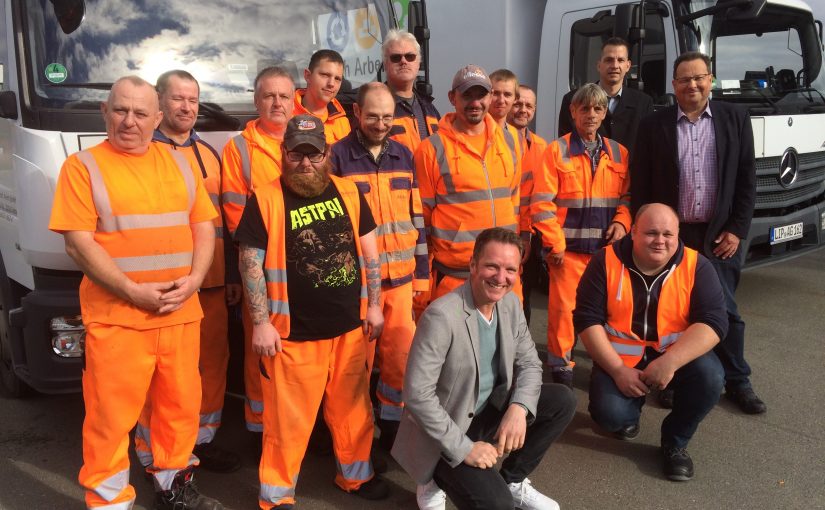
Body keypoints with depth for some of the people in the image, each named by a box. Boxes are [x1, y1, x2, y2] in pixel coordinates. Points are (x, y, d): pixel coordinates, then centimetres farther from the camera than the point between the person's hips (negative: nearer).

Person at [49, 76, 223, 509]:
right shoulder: (83, 166, -2)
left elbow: (204, 227, 11)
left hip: (181, 314, 5)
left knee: (181, 405, 15)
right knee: (111, 416, 1)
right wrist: (133, 291, -17)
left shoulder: (180, 164, 12)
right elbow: (79, 243, -9)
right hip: (117, 318, -4)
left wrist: (194, 279, -6)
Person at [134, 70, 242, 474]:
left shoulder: (209, 154, 17)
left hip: (212, 282, 6)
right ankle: (155, 453, 12)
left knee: (214, 360, 10)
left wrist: (232, 275, 16)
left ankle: (202, 439, 26)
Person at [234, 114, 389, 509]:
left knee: (353, 409, 17)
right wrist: (261, 323, -10)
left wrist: (373, 305, 9)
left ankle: (355, 475, 38)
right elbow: (251, 264, -6)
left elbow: (368, 251, 11)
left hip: (350, 327, 4)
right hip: (294, 332, -4)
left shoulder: (349, 192, 5)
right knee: (288, 419, 5)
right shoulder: (265, 200, -6)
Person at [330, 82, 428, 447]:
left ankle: (393, 428, 25)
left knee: (402, 357, 6)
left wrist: (421, 273, 10)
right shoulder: (337, 156, -4)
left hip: (401, 278, 4)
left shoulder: (404, 156, 10)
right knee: (359, 362, 6)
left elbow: (416, 216, 12)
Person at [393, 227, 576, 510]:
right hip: (445, 436, -7)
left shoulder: (511, 303, -3)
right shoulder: (441, 315, -27)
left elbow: (529, 363, 4)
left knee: (563, 400, -5)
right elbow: (417, 394, -28)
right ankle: (437, 481, 8)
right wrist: (463, 448, -24)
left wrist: (518, 408, -17)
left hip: (490, 410, 8)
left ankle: (512, 480, 11)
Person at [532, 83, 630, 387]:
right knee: (563, 308, -2)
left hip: (607, 246, 4)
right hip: (569, 247, -3)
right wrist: (555, 244, -10)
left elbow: (627, 195, 16)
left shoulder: (618, 153, 10)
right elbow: (542, 202, -7)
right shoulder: (557, 151, -2)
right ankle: (562, 367, 14)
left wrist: (622, 222, -3)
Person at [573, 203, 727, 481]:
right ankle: (629, 409, 18)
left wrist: (670, 362, -31)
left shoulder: (696, 266, -10)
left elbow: (713, 321, -18)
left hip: (677, 355, 1)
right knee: (611, 414, -24)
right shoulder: (606, 262, -11)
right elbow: (588, 320, -12)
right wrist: (618, 370, -21)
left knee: (709, 376, -29)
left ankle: (675, 441, 0)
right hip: (620, 358, -1)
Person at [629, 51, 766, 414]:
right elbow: (640, 185, 1)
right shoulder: (654, 126, 1)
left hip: (719, 235, 1)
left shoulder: (735, 120, 4)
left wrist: (736, 230, -3)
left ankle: (737, 381, 22)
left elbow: (747, 180, 3)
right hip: (670, 234, 0)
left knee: (725, 310, 8)